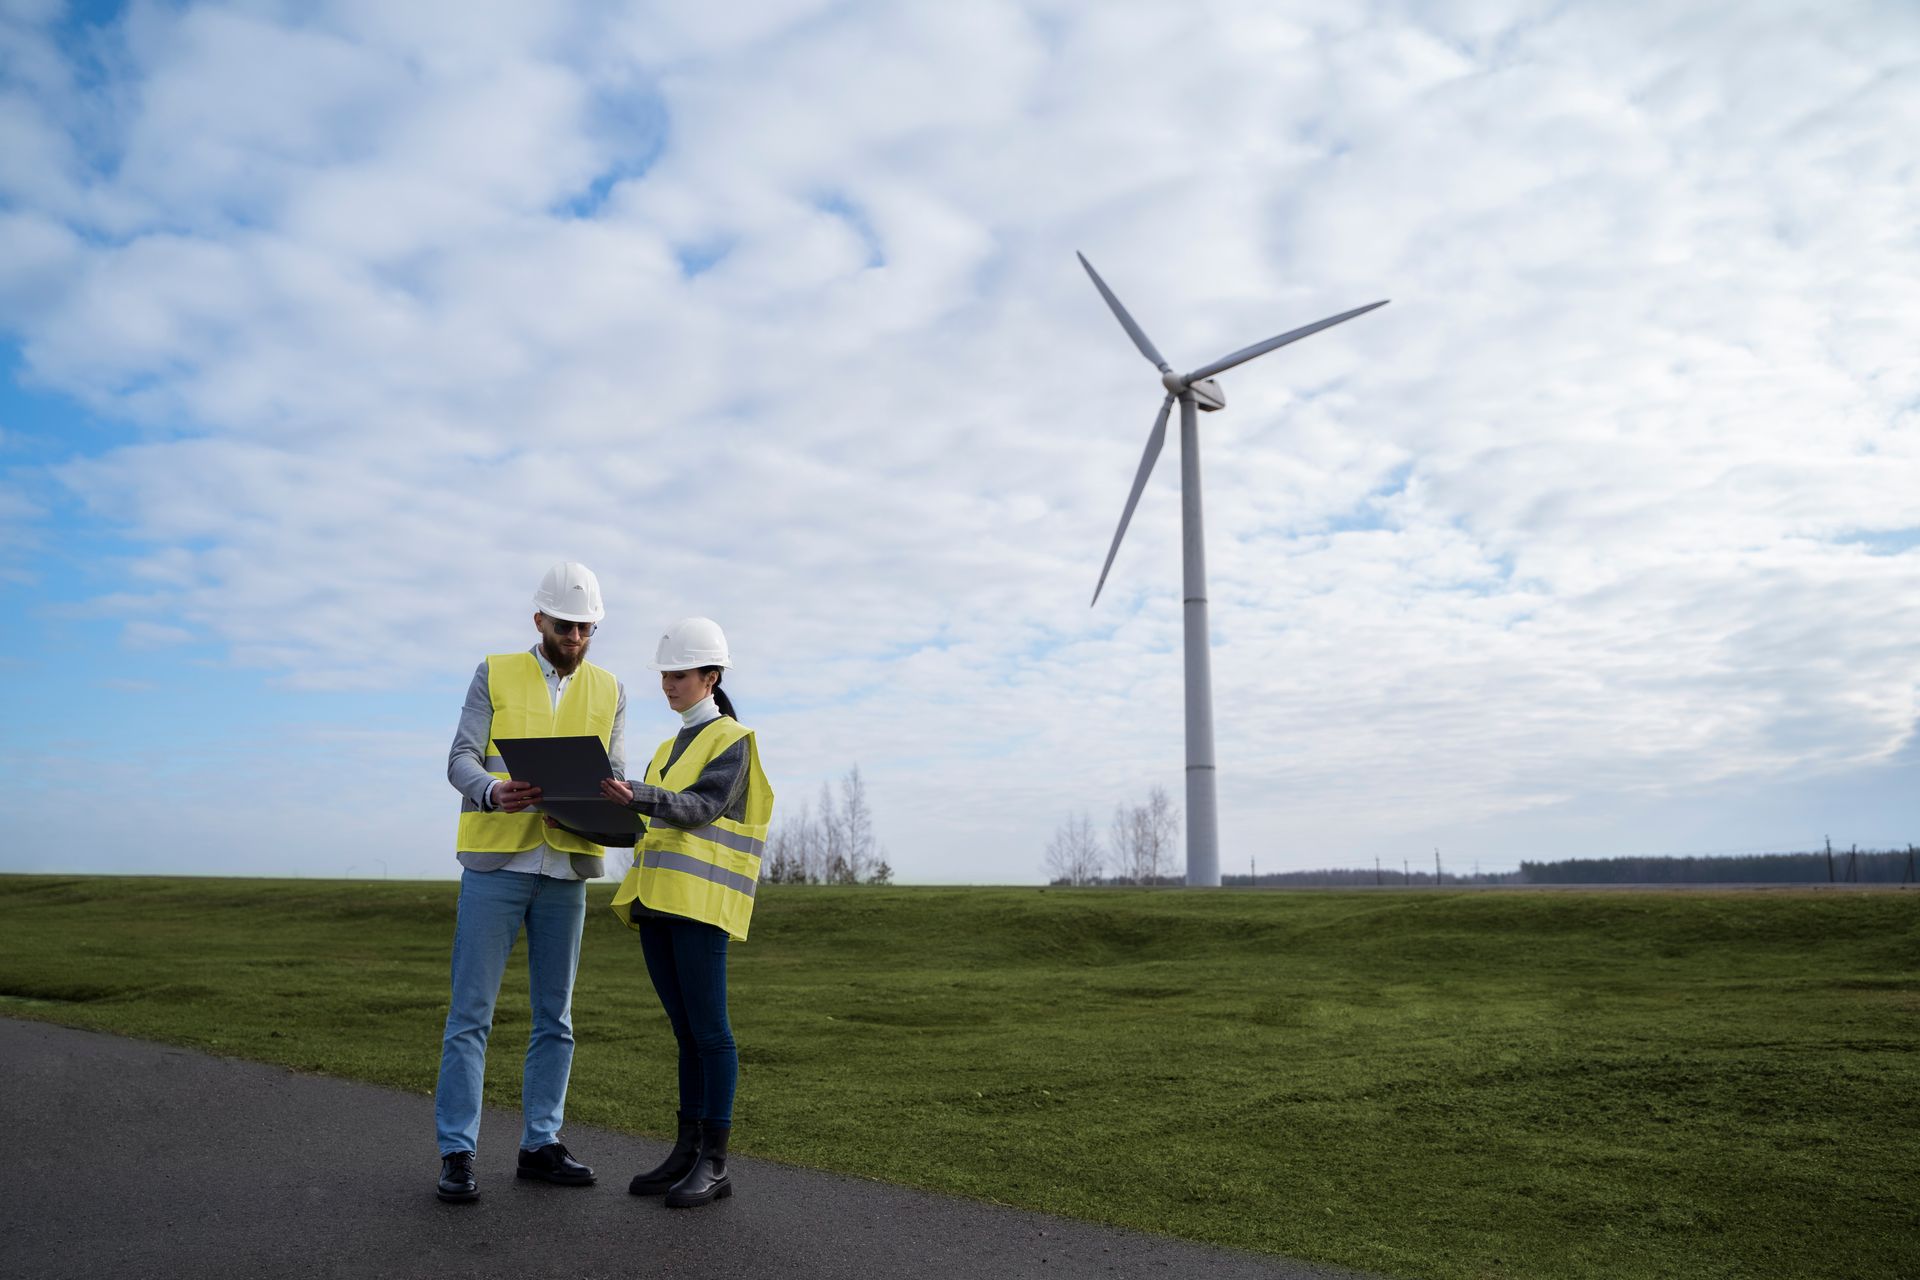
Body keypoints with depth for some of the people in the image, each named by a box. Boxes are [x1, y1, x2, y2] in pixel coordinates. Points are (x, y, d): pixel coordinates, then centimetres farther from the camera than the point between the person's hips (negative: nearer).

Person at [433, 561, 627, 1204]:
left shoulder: (608, 690, 12)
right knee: (471, 1011, -2)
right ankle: (457, 1151, 6)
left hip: (568, 867, 3)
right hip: (496, 860, -3)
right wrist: (493, 792, -25)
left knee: (555, 1016, 9)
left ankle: (541, 1143, 19)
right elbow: (461, 759, -3)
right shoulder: (496, 674, 4)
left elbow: (613, 774, 9)